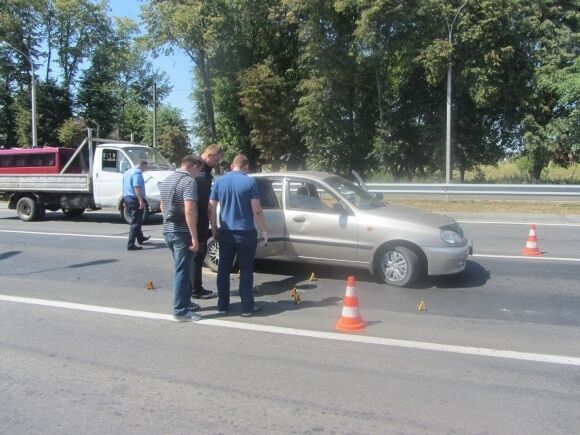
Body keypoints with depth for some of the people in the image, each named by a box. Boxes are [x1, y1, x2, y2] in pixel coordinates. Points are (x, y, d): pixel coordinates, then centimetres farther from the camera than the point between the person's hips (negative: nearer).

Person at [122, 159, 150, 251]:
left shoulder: (127, 172, 17)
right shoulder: (137, 173, -15)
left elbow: (125, 187, 24)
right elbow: (137, 188, -25)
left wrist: (125, 200, 30)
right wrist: (141, 201, -26)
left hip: (127, 198, 10)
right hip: (135, 199, -10)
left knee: (135, 221, 22)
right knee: (135, 222, -6)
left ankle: (140, 238, 37)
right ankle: (131, 244, -8)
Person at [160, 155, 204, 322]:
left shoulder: (167, 180, 14)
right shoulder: (189, 181, -15)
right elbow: (189, 211, -24)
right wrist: (194, 237, -23)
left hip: (168, 231, 9)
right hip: (182, 233, -9)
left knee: (182, 269, 19)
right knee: (182, 271, -2)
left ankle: (185, 302, 28)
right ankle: (180, 311, 3)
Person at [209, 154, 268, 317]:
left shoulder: (219, 181, 3)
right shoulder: (250, 181, -8)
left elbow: (211, 208, 5)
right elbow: (257, 210, -11)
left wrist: (214, 229, 15)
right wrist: (263, 231, -3)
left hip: (225, 233, 3)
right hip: (246, 233, -3)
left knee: (224, 270, 11)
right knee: (246, 270, 4)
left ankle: (222, 305, 17)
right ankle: (247, 307, 7)